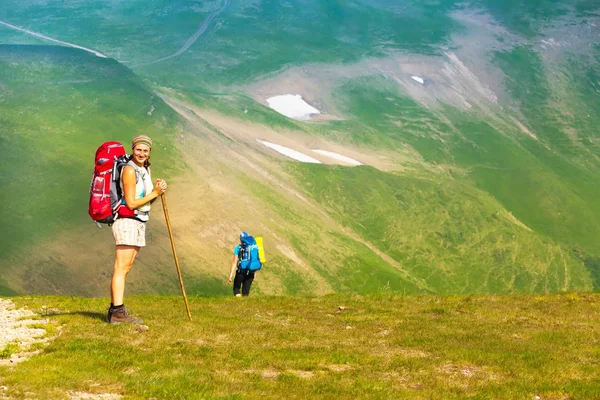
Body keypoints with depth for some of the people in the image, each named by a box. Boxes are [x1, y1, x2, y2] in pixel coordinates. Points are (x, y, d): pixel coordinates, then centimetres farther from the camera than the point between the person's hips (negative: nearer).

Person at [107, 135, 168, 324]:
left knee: (125, 268, 9)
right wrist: (154, 193, -11)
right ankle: (118, 312, -14)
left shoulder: (145, 170, 15)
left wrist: (157, 191, -2)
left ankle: (114, 310, 12)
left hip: (139, 223, 9)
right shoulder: (129, 170, -13)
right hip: (127, 222, -9)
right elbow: (131, 203, -17)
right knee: (121, 268, -11)